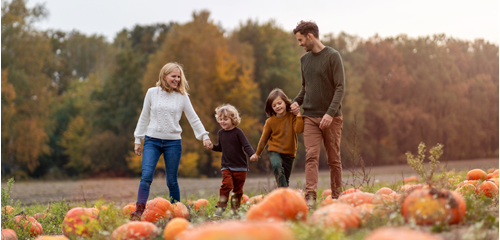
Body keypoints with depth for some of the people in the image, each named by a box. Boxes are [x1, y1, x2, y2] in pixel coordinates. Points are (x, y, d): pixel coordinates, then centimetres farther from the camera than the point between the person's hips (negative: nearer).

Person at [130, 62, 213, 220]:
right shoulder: (152, 93, 5)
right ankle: (139, 212, -17)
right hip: (152, 141, 0)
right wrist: (138, 139, 10)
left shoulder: (182, 97, 5)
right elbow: (144, 117, 11)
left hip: (173, 142, 0)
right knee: (146, 176, -15)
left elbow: (193, 119, 9)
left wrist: (204, 136, -2)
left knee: (172, 181, 5)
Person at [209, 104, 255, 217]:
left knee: (238, 189, 5)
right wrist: (212, 147, 2)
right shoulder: (221, 133, 7)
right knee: (226, 184, -18)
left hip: (240, 166, -2)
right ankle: (221, 207, -11)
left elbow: (246, 146, -13)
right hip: (226, 166, 2)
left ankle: (235, 209, 18)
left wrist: (253, 154, -31)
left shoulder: (237, 132, -7)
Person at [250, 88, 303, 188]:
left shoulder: (292, 116, -2)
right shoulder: (270, 121, -2)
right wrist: (257, 153, 16)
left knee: (286, 179, 7)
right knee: (277, 167, -31)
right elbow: (264, 138, 8)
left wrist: (298, 114, -18)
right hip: (275, 151, -1)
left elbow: (299, 129, -19)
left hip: (289, 153, 1)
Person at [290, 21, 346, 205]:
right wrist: (297, 101, 4)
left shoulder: (333, 56, -4)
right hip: (310, 117, 4)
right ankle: (310, 196, -16)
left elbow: (340, 87, -9)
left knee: (334, 159, 4)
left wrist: (331, 113, -20)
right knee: (311, 156, -10)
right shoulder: (304, 59, 13)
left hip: (331, 118, -4)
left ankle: (336, 197, 11)